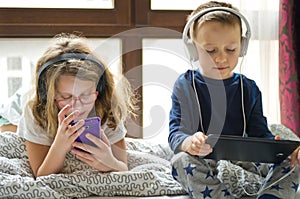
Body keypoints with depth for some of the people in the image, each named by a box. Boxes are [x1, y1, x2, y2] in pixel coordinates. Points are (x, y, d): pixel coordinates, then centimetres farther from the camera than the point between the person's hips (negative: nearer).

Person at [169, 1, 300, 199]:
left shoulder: (249, 89, 9)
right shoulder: (185, 86, 0)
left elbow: (260, 133, 4)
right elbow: (175, 132, -9)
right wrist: (189, 143, -36)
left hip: (242, 163, 3)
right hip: (202, 165, -2)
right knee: (181, 160, -35)